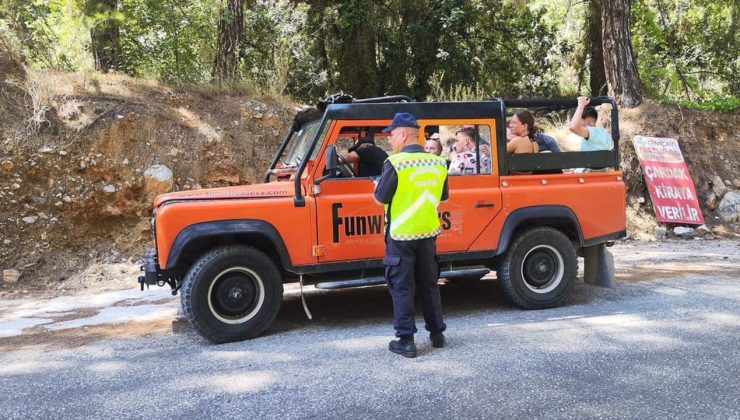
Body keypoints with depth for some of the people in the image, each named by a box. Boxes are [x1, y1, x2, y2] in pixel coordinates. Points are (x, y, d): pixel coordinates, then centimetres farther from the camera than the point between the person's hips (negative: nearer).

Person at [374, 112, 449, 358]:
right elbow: (443, 196, 11)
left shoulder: (395, 163, -16)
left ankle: (406, 340, 8)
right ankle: (437, 333, 25)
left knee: (401, 287, 4)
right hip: (428, 232, 5)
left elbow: (381, 199, -12)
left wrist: (377, 189, 8)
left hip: (401, 234, -5)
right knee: (429, 284, 17)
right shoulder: (438, 163, 2)